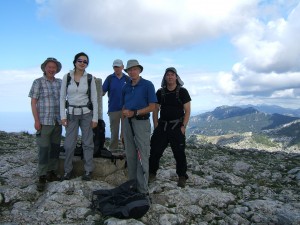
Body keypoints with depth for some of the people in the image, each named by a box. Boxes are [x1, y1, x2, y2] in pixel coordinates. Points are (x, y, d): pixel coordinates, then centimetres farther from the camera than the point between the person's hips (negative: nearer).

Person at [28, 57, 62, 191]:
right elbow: (33, 102, -4)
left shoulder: (60, 83, 10)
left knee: (55, 148, 8)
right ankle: (41, 177, 4)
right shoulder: (38, 82, -1)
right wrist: (36, 121, -11)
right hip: (44, 122, -4)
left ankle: (51, 172, 20)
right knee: (44, 149, -5)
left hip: (57, 121, 5)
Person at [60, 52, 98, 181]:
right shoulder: (67, 77, 1)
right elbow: (62, 97, 3)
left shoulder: (90, 78, 0)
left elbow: (94, 99, 1)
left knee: (87, 143, 3)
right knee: (69, 143, 0)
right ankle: (68, 170, 17)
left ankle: (88, 171, 15)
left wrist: (95, 117, -2)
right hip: (71, 113, 1)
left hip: (86, 113, 0)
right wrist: (63, 116, -3)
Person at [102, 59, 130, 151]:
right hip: (113, 109, 0)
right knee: (114, 131, 8)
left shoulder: (127, 79, 5)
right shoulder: (110, 78, 3)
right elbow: (102, 92, -1)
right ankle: (113, 149, 19)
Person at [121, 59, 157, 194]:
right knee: (130, 155, 11)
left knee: (142, 156, -3)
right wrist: (123, 126, 11)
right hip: (127, 123, 6)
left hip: (141, 122, -5)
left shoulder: (147, 85, -3)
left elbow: (152, 107, -8)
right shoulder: (126, 87, 13)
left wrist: (134, 113, -16)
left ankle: (142, 189, 4)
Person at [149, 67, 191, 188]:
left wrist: (183, 126, -11)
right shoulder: (160, 92, 7)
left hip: (177, 126, -3)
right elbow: (155, 110, 10)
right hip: (162, 125, 3)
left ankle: (182, 177, 13)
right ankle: (151, 173, 18)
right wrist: (156, 126, 0)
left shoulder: (182, 92, 0)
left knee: (179, 153, 0)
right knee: (155, 150, 3)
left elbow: (187, 111, -2)